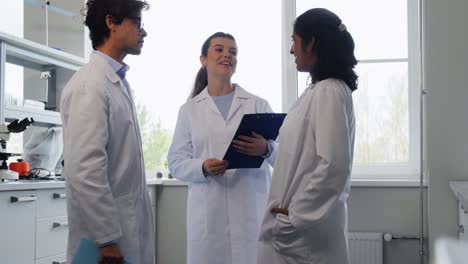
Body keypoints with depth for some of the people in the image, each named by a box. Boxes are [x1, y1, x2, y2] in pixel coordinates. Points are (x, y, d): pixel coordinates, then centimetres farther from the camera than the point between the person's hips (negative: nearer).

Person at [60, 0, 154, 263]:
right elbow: (84, 171, -23)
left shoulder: (120, 83, 13)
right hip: (106, 231, -8)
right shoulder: (89, 85, -16)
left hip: (132, 225, 8)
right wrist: (107, 240, -21)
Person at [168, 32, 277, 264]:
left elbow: (281, 151, 2)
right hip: (208, 212, 0)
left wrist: (265, 149, -20)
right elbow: (176, 162, 5)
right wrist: (203, 167, -15)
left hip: (251, 209, 0)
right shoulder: (189, 110, 10)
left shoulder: (258, 104, 10)